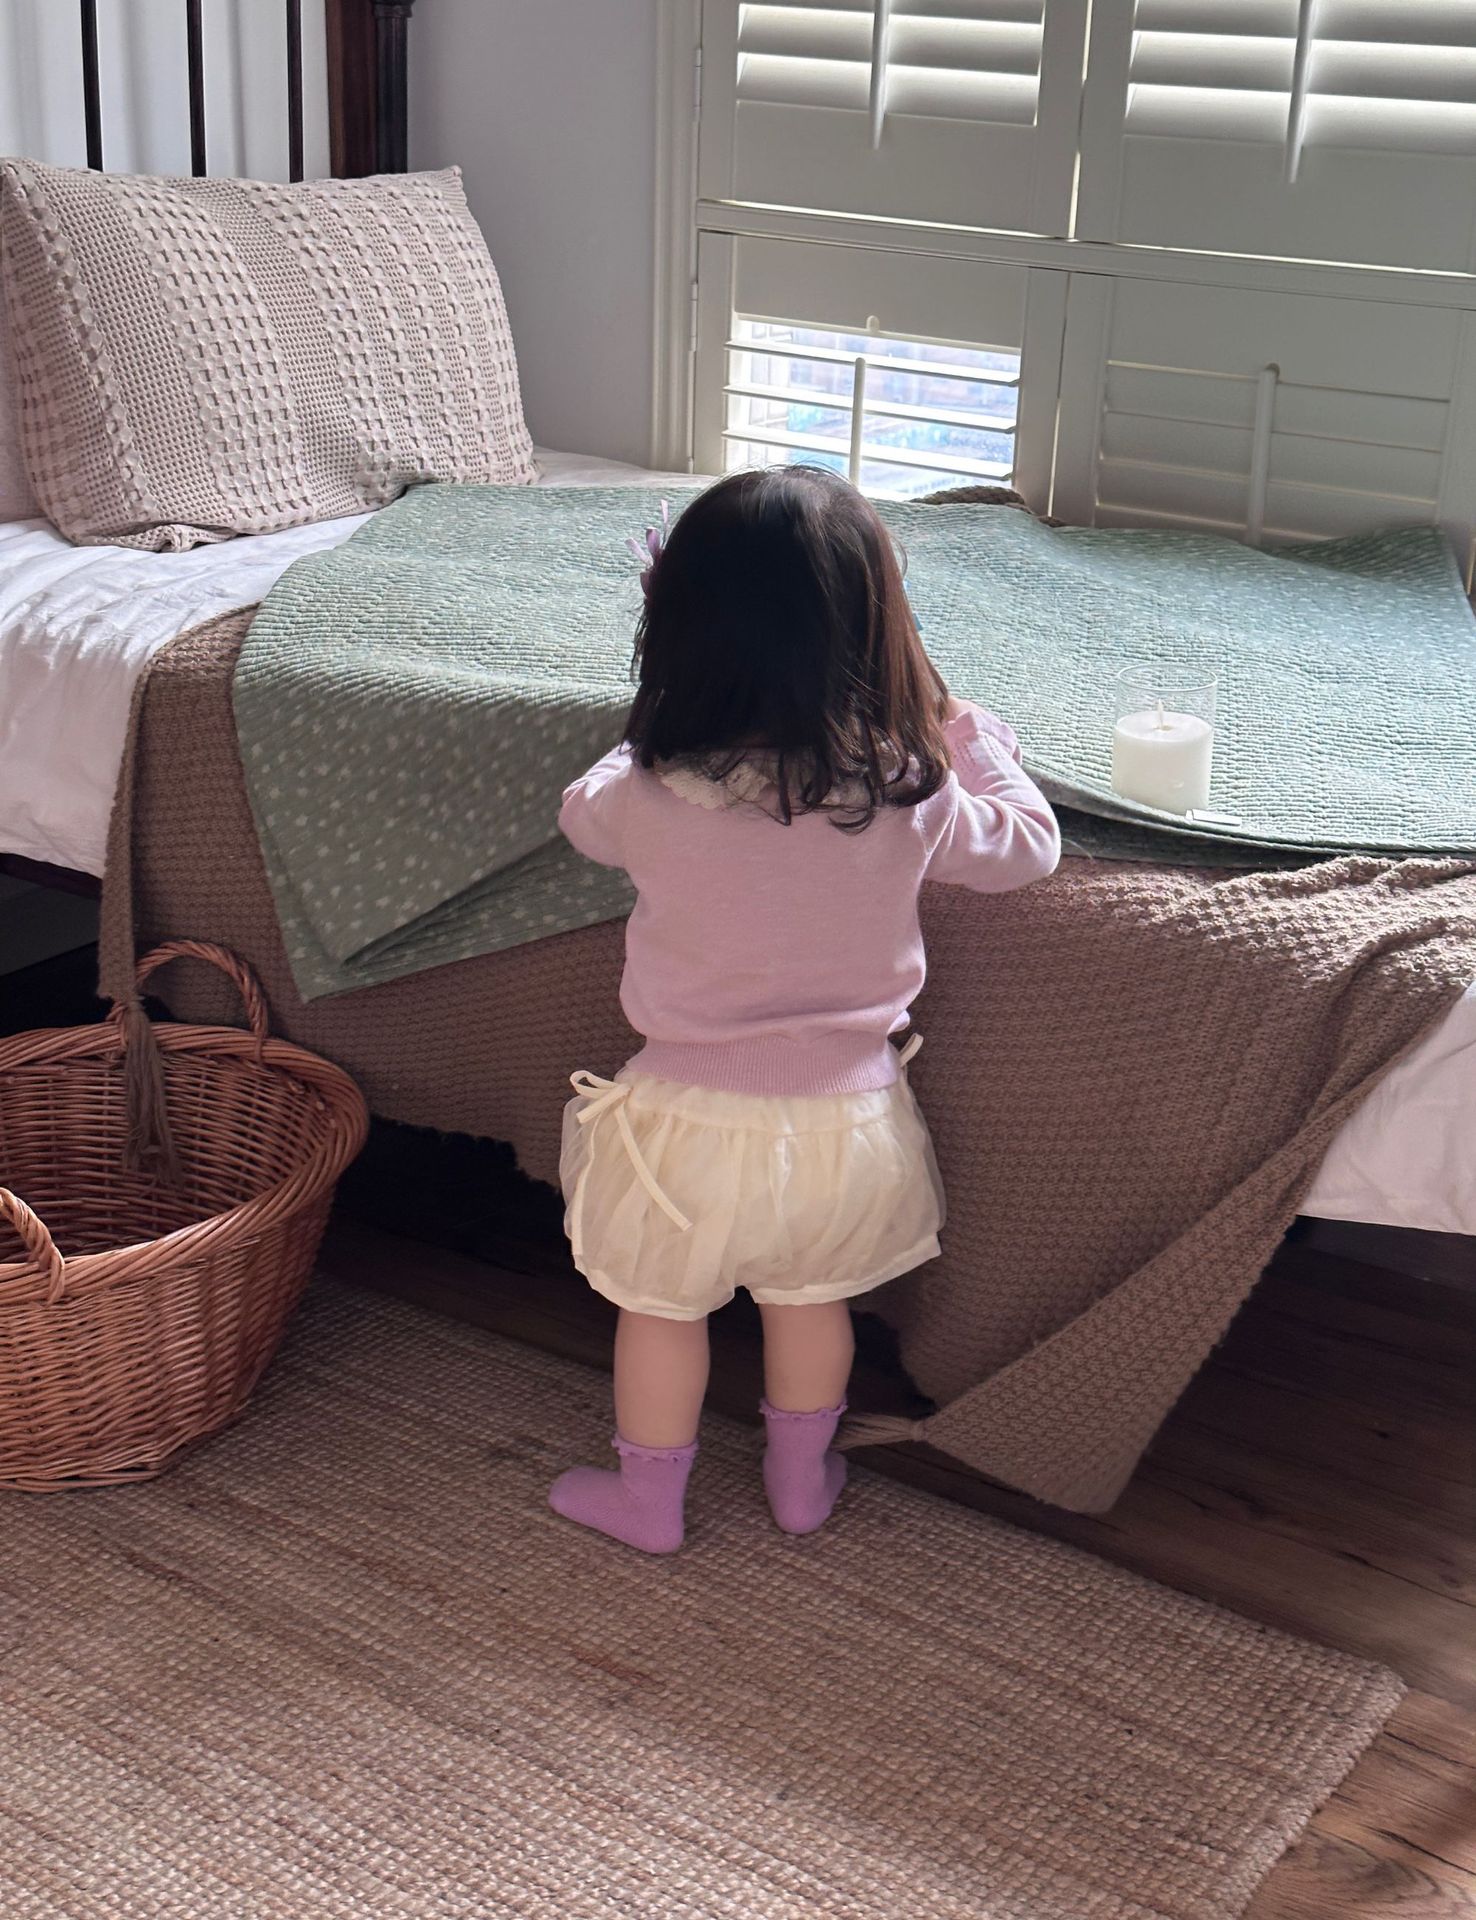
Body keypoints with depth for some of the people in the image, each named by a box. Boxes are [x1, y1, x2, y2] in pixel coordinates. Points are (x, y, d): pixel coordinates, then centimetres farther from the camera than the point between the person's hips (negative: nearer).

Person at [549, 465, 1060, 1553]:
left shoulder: (650, 796, -21)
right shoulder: (909, 796, -19)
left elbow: (583, 817, 4)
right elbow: (1026, 845, 1)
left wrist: (655, 743, 18)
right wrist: (975, 740, 16)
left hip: (691, 1117, -1)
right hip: (845, 1114, 2)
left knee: (661, 1308, 21)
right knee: (810, 1301, 26)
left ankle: (649, 1501, 40)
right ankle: (803, 1481, 46)